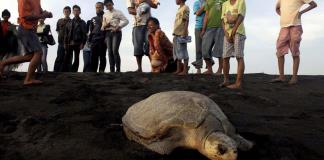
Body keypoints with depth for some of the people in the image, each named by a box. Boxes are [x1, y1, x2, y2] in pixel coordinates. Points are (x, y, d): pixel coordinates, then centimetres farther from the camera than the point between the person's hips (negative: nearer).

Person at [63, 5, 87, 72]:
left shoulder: (82, 23, 5)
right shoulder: (69, 22, 16)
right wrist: (65, 43, 5)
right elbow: (66, 33, 14)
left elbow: (84, 34, -3)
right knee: (67, 59, -2)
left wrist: (82, 43, -13)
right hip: (69, 43, 3)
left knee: (76, 59, 0)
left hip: (77, 43, -3)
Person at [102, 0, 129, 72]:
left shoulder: (118, 12, 6)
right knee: (110, 52, -4)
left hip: (116, 32, -5)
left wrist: (118, 27, -15)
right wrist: (105, 25, -2)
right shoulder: (105, 14, 20)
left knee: (115, 50, -18)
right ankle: (112, 70, -3)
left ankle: (118, 70, -15)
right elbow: (103, 27, 22)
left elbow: (126, 21, -5)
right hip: (108, 33, 5)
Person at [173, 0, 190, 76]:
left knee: (183, 52, -6)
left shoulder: (185, 8, -6)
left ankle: (185, 70, 0)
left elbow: (186, 21, -13)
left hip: (181, 34, -9)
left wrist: (184, 33, -19)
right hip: (176, 34, 9)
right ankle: (178, 69, 17)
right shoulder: (179, 9, 19)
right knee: (176, 53, 10)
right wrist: (175, 33, 18)